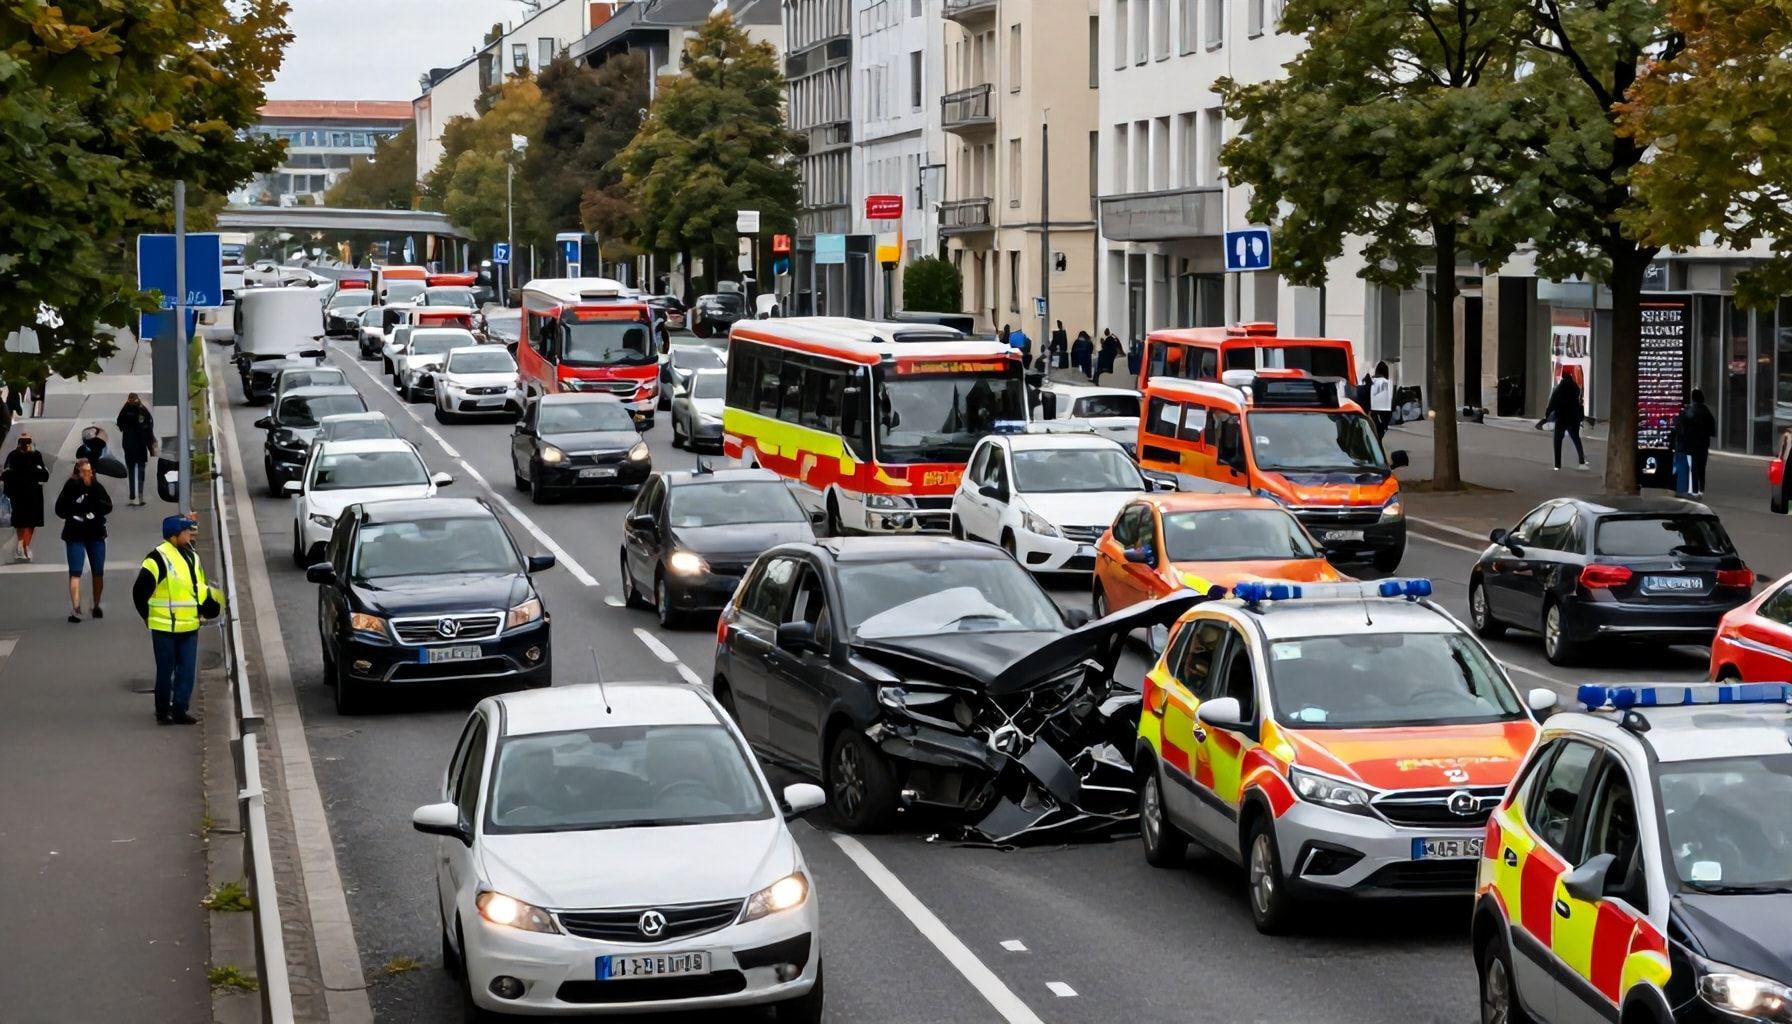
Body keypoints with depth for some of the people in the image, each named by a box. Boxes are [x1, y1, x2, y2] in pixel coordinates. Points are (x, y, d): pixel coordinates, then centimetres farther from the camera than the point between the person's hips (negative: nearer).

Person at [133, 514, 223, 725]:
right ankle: (162, 712, 14)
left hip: (189, 626, 7)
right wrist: (149, 616, -5)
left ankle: (179, 710, 14)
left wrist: (209, 605, 5)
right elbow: (140, 591, -11)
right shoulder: (159, 558, -14)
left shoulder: (192, 557, 10)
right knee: (165, 671, 3)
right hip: (165, 628, -7)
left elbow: (200, 587, 21)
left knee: (187, 670, 7)